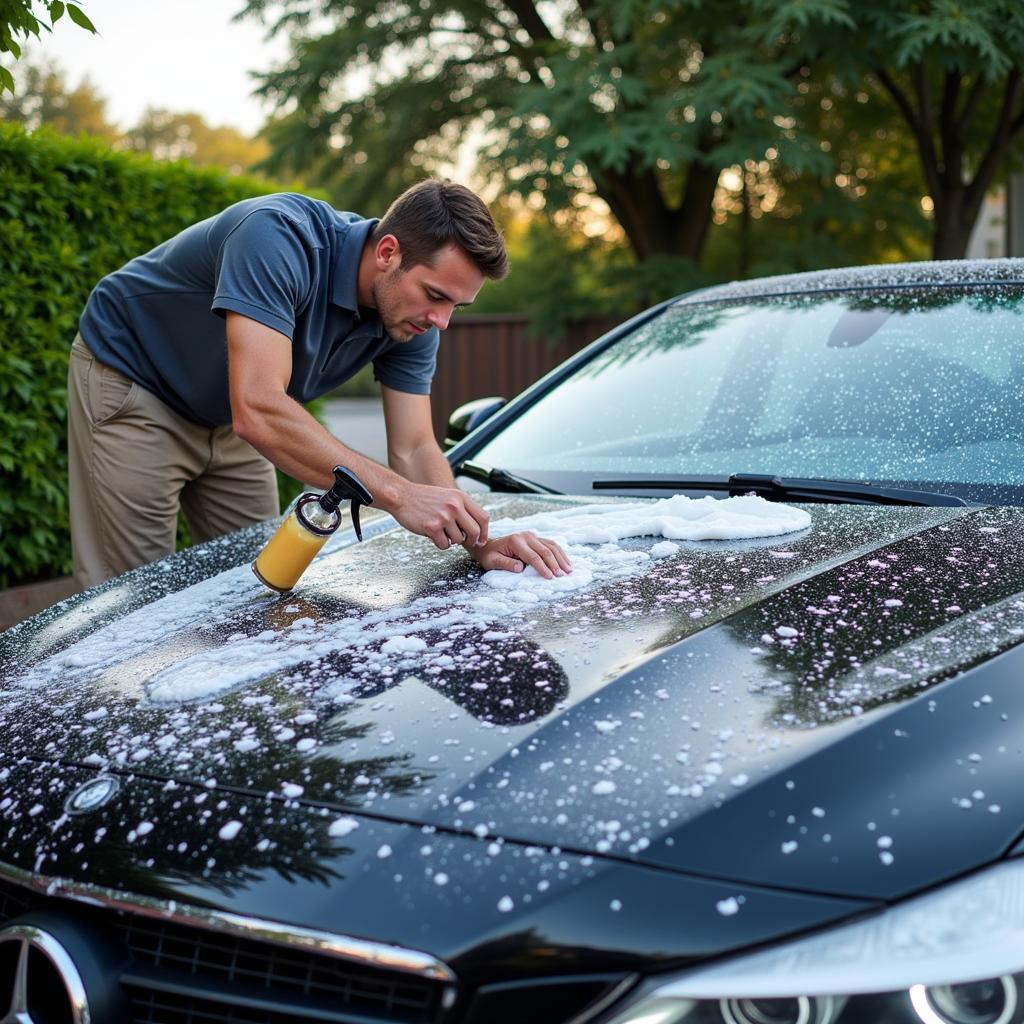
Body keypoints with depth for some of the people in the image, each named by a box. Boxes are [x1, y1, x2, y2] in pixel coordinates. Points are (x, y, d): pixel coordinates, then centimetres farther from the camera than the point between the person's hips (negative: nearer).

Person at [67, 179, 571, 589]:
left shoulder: (413, 316, -15)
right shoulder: (281, 236, -38)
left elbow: (414, 450, -13)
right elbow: (257, 411, -46)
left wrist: (479, 542, -31)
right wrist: (396, 494, -48)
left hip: (224, 418, 7)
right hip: (129, 383, -7)